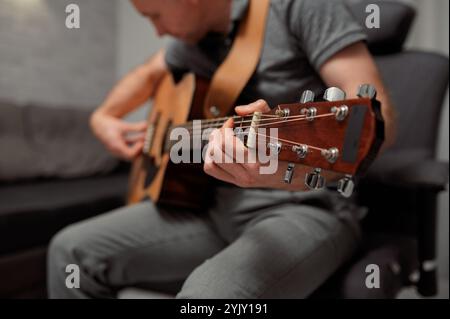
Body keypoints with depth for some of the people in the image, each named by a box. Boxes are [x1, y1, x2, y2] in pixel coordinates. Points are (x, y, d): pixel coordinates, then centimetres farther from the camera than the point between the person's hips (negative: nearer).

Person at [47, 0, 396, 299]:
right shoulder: (194, 36, 11)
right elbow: (148, 74, 32)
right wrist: (104, 116, 17)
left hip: (306, 208, -6)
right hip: (215, 204, 7)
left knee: (206, 294, -36)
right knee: (71, 250, 2)